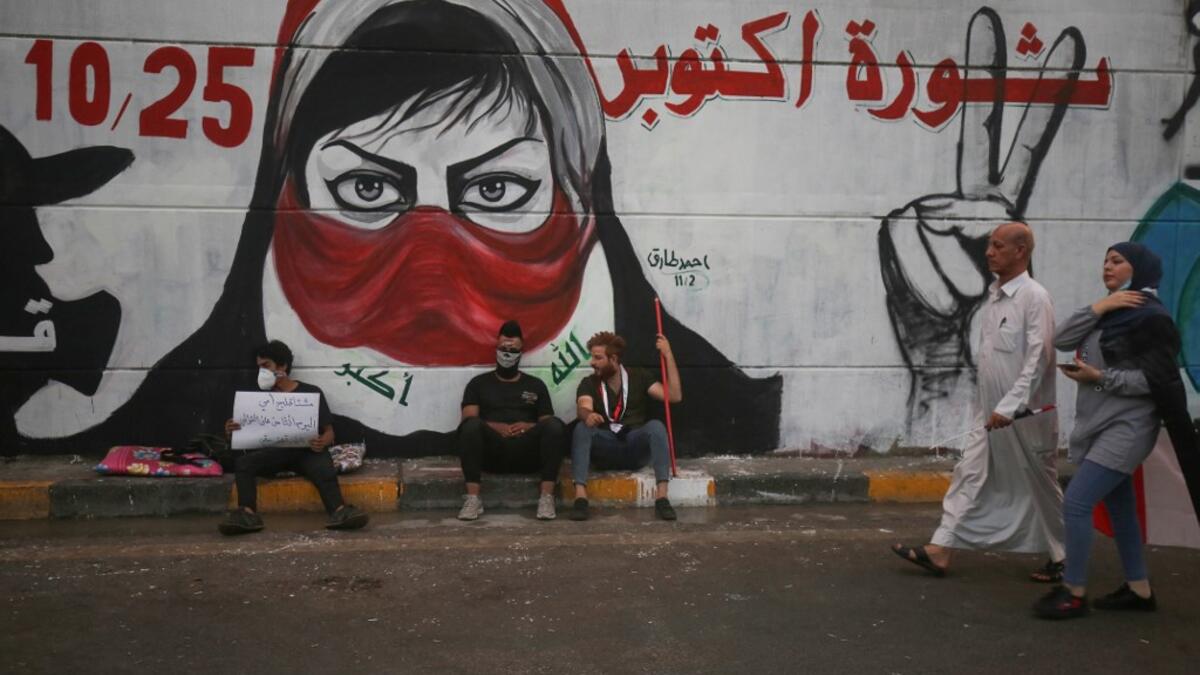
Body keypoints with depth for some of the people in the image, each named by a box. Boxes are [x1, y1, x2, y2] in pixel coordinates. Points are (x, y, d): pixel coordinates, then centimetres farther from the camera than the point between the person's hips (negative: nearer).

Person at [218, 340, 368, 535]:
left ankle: (339, 512, -60)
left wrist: (323, 442, -20)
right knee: (243, 463, -28)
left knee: (324, 468, -36)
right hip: (274, 451, 3)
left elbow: (329, 430, 6)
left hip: (306, 451, -3)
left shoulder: (311, 393, 10)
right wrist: (233, 433, -10)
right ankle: (247, 513, -48)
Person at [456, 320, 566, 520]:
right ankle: (473, 498, -32)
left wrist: (530, 427, -10)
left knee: (555, 425, -28)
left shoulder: (535, 385, 21)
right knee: (471, 425, -32)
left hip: (527, 453, 1)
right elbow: (468, 419, 4)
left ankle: (547, 498, -30)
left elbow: (548, 423, 13)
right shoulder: (479, 383, 18)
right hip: (491, 453, -1)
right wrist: (495, 427, -15)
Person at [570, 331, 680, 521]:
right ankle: (580, 497, -41)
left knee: (655, 426, -29)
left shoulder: (639, 377, 8)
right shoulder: (589, 383, 6)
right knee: (582, 427, -28)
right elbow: (582, 408, -16)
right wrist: (588, 415, -42)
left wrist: (668, 355, -10)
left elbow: (675, 396, -5)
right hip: (605, 451, 0)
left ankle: (662, 498, -39)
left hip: (636, 449, 0)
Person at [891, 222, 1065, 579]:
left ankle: (1061, 558, 24)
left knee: (1040, 486, 7)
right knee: (969, 474, 4)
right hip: (989, 410, 7)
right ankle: (939, 551, 5)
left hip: (1025, 414, -7)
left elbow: (1039, 359, -22)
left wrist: (1010, 406, -27)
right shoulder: (993, 294, 9)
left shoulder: (1034, 297, -16)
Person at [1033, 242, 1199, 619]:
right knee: (1119, 508, 14)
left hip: (1126, 428, -8)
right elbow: (1061, 340, 0)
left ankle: (1074, 594, -3)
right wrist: (1097, 308, -11)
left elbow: (1157, 380, -15)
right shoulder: (1109, 315, 13)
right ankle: (1139, 590, 26)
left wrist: (1100, 377, -18)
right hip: (1100, 425, 8)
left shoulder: (1151, 317, -11)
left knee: (1076, 502, -13)